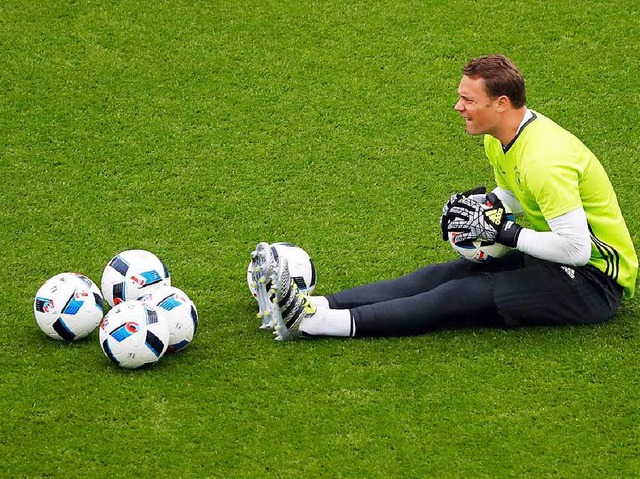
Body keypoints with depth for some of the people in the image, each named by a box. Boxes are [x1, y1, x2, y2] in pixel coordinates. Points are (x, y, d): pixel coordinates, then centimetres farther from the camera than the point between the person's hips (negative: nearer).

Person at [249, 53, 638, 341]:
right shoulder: (499, 137, 5)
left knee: (460, 297, -21)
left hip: (592, 277, -9)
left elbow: (576, 248, -29)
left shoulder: (545, 160, -26)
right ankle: (308, 306, -17)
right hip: (553, 258, 9)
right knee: (437, 276, -6)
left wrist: (504, 234, -22)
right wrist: (478, 202, 1)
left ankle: (312, 321, -30)